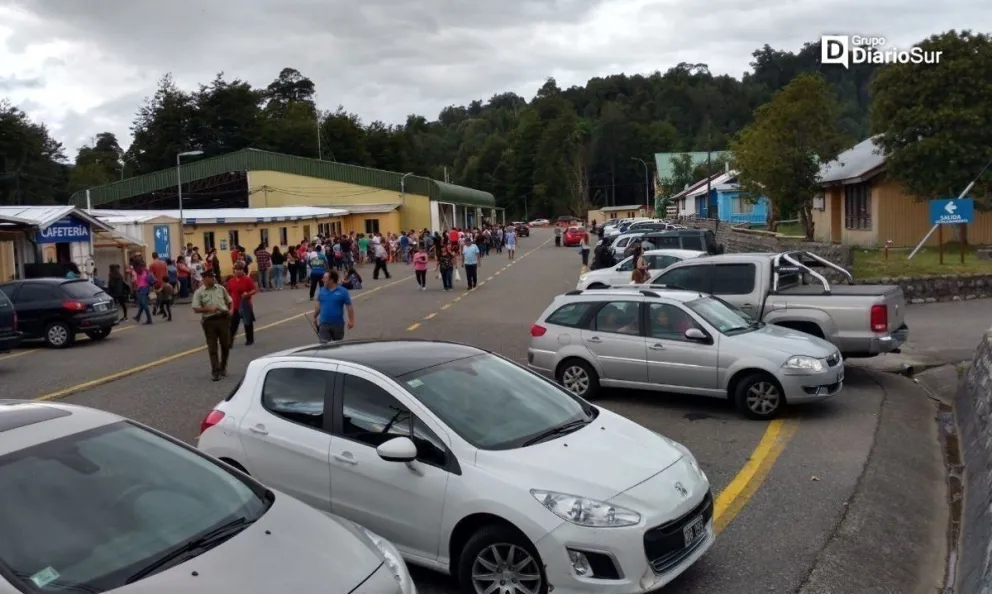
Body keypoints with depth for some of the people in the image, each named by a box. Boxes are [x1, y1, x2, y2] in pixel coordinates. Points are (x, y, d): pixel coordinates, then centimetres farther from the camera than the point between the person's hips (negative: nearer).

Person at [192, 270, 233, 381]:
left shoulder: (221, 289, 9)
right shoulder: (199, 292, -1)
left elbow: (230, 301, 18)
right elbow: (196, 309, -6)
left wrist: (230, 310, -1)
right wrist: (209, 309, -19)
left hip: (223, 319, 3)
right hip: (209, 321, -3)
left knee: (226, 345, 8)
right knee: (212, 348, -1)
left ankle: (223, 367, 28)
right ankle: (215, 372, 3)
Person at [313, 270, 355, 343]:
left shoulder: (343, 291, -8)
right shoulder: (322, 290, 2)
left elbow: (349, 306, -6)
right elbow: (318, 304, 13)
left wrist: (351, 321, -9)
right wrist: (314, 317, 18)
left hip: (338, 324, -1)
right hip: (324, 323, 1)